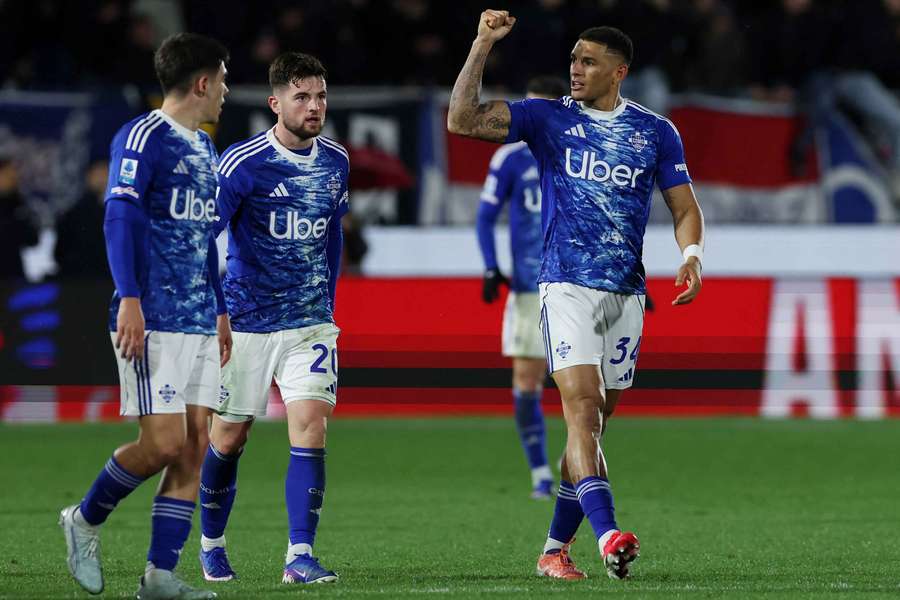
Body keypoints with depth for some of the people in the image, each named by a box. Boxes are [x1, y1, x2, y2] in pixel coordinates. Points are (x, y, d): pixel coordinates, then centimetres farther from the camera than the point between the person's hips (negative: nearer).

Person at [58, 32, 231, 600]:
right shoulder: (143, 137, -7)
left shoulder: (204, 149, 19)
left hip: (199, 322, 8)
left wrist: (220, 310, 23)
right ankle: (85, 520, 11)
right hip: (153, 320, -8)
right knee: (164, 444, -12)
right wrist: (130, 298, -22)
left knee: (194, 445, 1)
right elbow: (120, 218, -14)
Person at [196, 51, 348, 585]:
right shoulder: (242, 163, -14)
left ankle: (300, 555, -13)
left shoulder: (336, 161, 3)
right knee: (227, 439, 6)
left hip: (310, 322, 3)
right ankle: (211, 546, 28)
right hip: (246, 322, -3)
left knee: (311, 425, -13)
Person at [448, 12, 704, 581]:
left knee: (592, 424, 6)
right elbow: (463, 119, -6)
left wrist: (692, 255, -8)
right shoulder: (548, 117, 3)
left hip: (627, 293, 3)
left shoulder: (657, 131, 8)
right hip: (567, 284, -3)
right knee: (583, 408, -19)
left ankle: (555, 549, 15)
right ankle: (608, 536, -31)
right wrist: (483, 44, -14)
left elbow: (685, 207, 11)